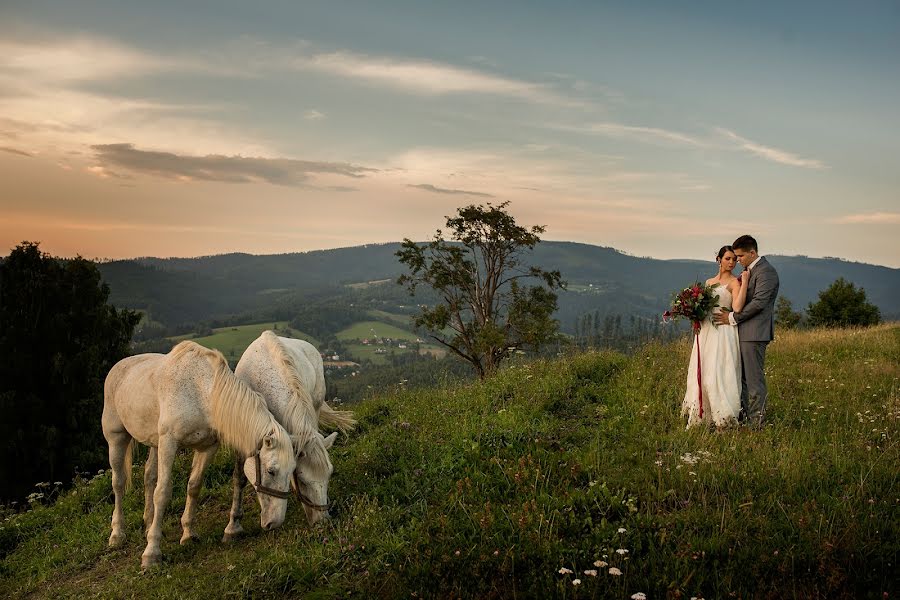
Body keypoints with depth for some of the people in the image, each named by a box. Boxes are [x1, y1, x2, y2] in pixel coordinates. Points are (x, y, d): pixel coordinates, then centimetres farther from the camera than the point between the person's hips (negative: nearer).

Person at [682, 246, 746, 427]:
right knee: (701, 373, 7)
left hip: (723, 332, -6)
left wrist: (745, 282, -18)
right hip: (706, 331, 6)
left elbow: (737, 308, -18)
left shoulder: (734, 282, -3)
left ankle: (722, 419, -5)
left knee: (718, 373, -11)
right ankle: (698, 418, 15)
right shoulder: (709, 282, 17)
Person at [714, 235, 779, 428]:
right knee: (742, 377, 12)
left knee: (754, 378, -5)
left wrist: (733, 317, -13)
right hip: (743, 332, 9)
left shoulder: (766, 271, -12)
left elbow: (759, 302, -18)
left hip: (755, 332, -9)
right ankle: (743, 417, 19)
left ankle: (756, 423, 1)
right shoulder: (748, 270, 18)